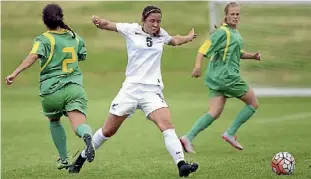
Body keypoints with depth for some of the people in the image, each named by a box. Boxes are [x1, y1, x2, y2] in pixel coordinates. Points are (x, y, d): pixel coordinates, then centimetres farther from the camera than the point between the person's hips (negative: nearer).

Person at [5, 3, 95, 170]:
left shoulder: (43, 39, -1)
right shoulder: (75, 38, 13)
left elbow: (33, 56, -20)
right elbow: (82, 56, 31)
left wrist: (15, 73, -27)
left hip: (51, 91, -1)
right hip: (74, 87, 1)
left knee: (54, 121, 27)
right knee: (79, 124, -14)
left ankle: (64, 159, 29)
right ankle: (87, 136, -49)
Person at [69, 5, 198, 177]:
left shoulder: (161, 34, 11)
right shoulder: (131, 30, 1)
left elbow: (174, 40, 36)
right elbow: (107, 25, -4)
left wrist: (188, 37, 25)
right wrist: (98, 21, -23)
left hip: (152, 90, 2)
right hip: (131, 88, -2)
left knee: (167, 124, -23)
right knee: (108, 131, 6)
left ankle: (182, 165, -33)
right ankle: (81, 159, 26)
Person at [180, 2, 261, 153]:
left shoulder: (235, 33, 18)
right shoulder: (223, 32, -12)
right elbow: (205, 47, -21)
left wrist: (252, 56, 16)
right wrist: (198, 65, -34)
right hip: (226, 76, -9)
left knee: (215, 113, 2)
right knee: (253, 103, 4)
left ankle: (188, 138, -8)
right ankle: (230, 133, 5)